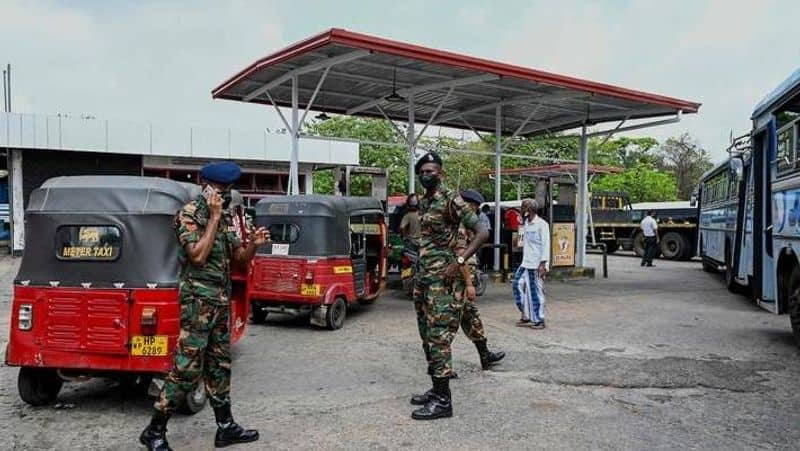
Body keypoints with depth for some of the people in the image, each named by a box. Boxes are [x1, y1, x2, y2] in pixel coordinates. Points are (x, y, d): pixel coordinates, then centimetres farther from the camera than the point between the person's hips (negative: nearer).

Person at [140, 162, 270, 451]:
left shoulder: (225, 218, 12)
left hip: (222, 301, 8)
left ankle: (226, 428, 22)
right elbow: (198, 256, -22)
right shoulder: (189, 214, -10)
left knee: (220, 366, 13)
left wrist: (253, 244, -6)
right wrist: (214, 217, -18)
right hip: (198, 300, -8)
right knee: (187, 369, -6)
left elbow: (239, 259, 15)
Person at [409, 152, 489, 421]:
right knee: (427, 336, 12)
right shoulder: (422, 203, 15)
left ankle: (443, 401, -5)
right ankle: (436, 389, 22)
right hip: (422, 277, 9)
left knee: (438, 337, -9)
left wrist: (459, 262, -19)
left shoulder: (451, 200, -9)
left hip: (440, 279, -9)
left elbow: (482, 233, -15)